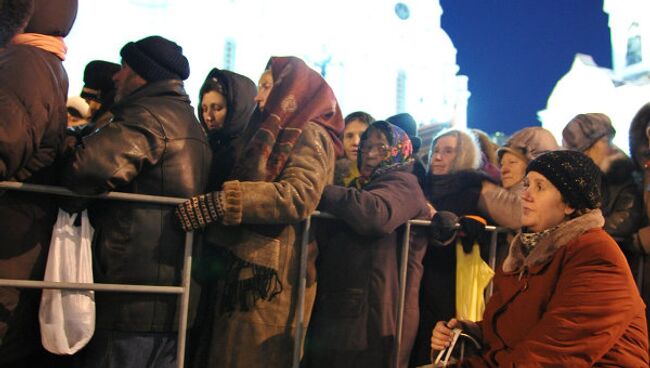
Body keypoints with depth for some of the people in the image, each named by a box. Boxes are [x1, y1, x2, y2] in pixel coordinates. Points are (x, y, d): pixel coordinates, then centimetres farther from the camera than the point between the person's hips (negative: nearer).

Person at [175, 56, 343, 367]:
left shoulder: (308, 134, -6)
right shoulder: (278, 134, 22)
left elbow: (299, 195, -23)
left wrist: (220, 203, -29)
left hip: (273, 271, -9)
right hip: (250, 266, 9)